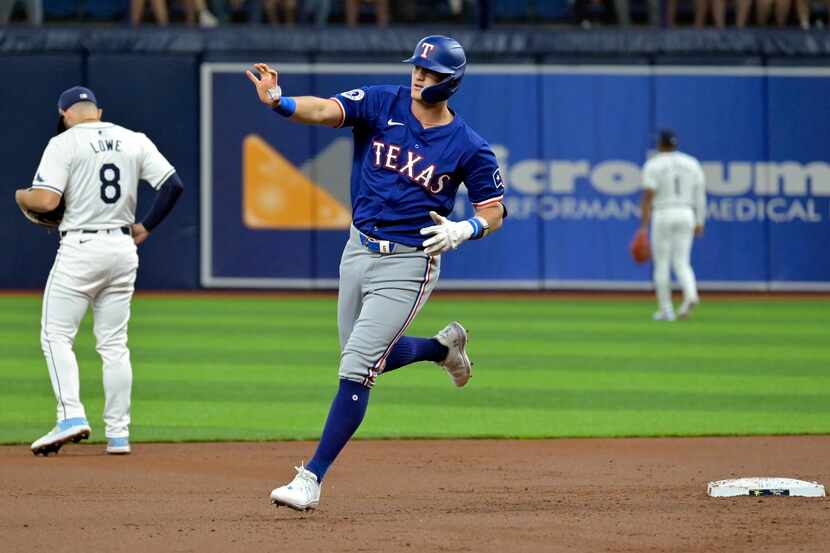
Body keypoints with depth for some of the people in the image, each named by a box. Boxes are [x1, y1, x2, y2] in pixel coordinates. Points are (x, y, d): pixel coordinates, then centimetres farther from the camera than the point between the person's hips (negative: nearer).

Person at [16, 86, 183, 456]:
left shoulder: (65, 142, -5)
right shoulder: (134, 141, 9)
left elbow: (46, 201, -15)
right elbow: (173, 185, 2)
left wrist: (21, 196, 7)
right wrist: (146, 227, 12)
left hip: (80, 248, -5)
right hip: (123, 248, 5)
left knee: (56, 335, 1)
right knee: (113, 343, 10)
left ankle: (71, 416, -16)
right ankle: (118, 432, 8)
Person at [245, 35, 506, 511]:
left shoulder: (469, 147, -9)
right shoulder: (383, 104, -4)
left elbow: (494, 211, 0)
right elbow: (327, 110, -21)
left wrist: (462, 230, -22)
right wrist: (279, 102, -41)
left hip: (409, 263, -5)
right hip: (359, 251, 5)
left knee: (357, 370, -11)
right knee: (367, 357, 20)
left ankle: (312, 478, -7)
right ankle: (443, 347, 49)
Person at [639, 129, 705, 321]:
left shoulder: (653, 165, -6)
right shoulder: (692, 163, 7)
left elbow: (648, 197, -12)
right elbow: (700, 194, 5)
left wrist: (643, 227, -12)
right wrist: (699, 223, 10)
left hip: (662, 217, -4)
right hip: (686, 216, 4)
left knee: (661, 264, 7)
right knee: (682, 263, 6)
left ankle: (665, 310, 9)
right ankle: (690, 295, -22)